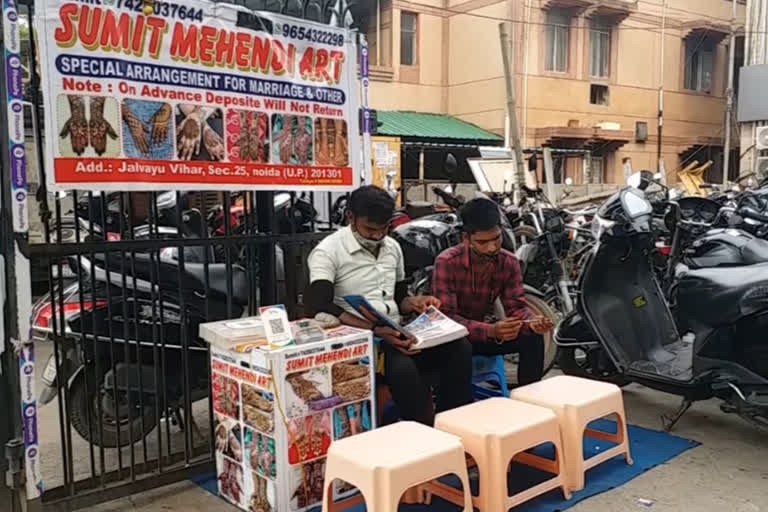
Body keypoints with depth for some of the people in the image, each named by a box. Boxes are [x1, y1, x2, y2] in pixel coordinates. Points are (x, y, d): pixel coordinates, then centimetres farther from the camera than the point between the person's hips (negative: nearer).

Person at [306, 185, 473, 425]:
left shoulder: (393, 248, 15)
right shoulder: (327, 252, -7)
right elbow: (319, 309, -20)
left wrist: (414, 302, 0)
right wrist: (375, 330, -30)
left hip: (395, 334, 7)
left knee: (459, 347, -17)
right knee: (403, 368, -36)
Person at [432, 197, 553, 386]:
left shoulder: (509, 262, -9)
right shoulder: (447, 262, -25)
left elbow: (516, 306, -9)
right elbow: (446, 317, -30)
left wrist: (533, 321, -34)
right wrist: (491, 331, -45)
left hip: (484, 330, 5)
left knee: (533, 338, -17)